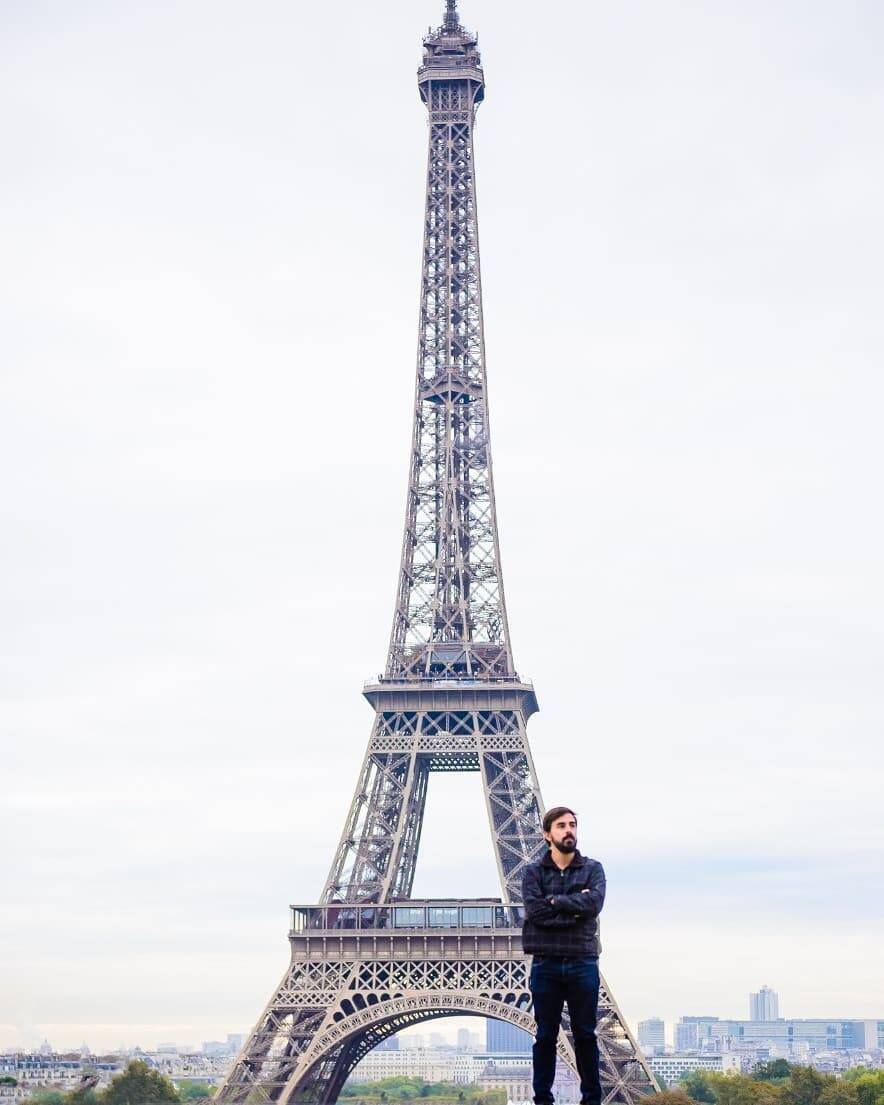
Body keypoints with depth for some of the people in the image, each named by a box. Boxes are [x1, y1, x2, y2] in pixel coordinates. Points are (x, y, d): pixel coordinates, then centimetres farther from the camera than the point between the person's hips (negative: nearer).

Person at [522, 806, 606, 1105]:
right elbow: (535, 912, -12)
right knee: (546, 1037, 6)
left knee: (585, 1035, 8)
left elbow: (594, 904, -14)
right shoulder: (533, 872, 3)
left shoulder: (593, 869, 5)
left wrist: (555, 900, -9)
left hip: (583, 965, 0)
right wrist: (575, 908, -12)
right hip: (546, 965, 0)